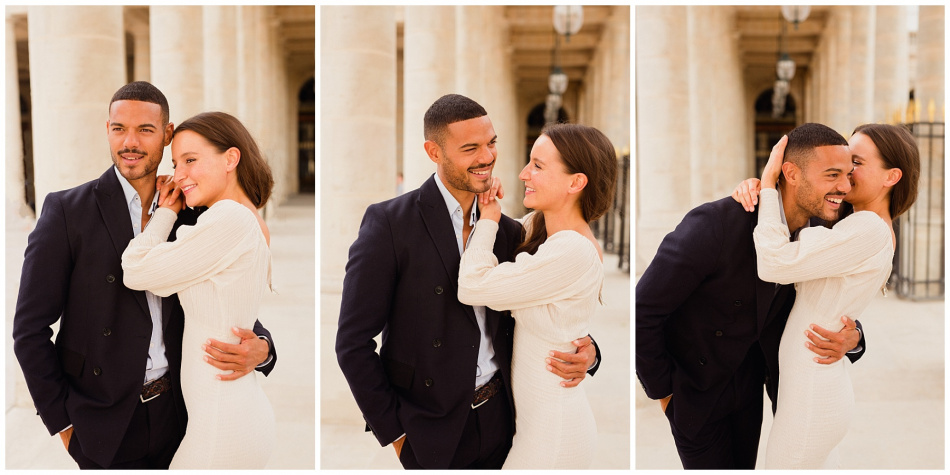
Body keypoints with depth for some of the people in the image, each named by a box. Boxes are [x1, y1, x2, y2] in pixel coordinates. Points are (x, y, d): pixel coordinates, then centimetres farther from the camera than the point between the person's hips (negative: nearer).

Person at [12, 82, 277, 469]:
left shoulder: (187, 213, 4)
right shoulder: (66, 210, -8)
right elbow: (30, 329, -7)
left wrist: (260, 348, -13)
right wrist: (62, 424, -7)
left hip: (175, 414, 4)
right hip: (106, 422, -3)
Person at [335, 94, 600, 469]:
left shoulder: (507, 230, 4)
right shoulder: (389, 223, -11)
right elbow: (354, 343, -11)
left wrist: (583, 351, -11)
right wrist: (395, 434, -9)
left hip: (500, 420, 5)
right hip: (433, 434, -4)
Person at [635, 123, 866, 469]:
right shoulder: (713, 224, -33)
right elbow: (642, 310, -27)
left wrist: (851, 340, -25)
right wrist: (662, 391, -15)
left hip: (749, 380, 6)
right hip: (695, 387, -6)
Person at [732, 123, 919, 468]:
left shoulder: (869, 230, -23)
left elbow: (774, 264, -28)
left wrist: (768, 180, -18)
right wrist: (758, 187, -10)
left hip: (810, 398, -10)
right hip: (823, 384, 10)